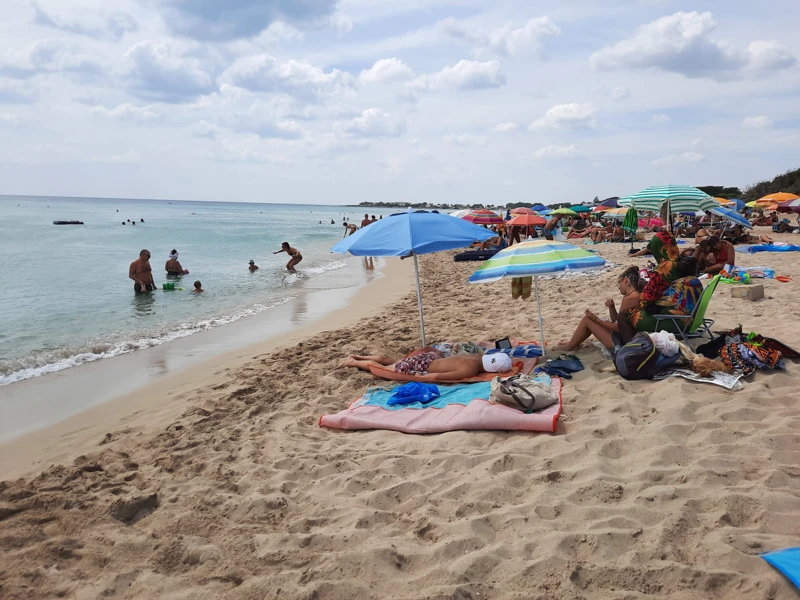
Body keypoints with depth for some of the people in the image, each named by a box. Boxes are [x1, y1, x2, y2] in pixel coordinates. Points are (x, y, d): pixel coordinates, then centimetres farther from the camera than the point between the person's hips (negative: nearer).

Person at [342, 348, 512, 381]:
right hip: (420, 366, -7)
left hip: (428, 357, 7)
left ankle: (358, 357, 41)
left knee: (391, 361, 28)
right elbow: (435, 377, -37)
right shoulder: (470, 370, -35)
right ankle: (354, 362, 33)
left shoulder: (482, 357, -12)